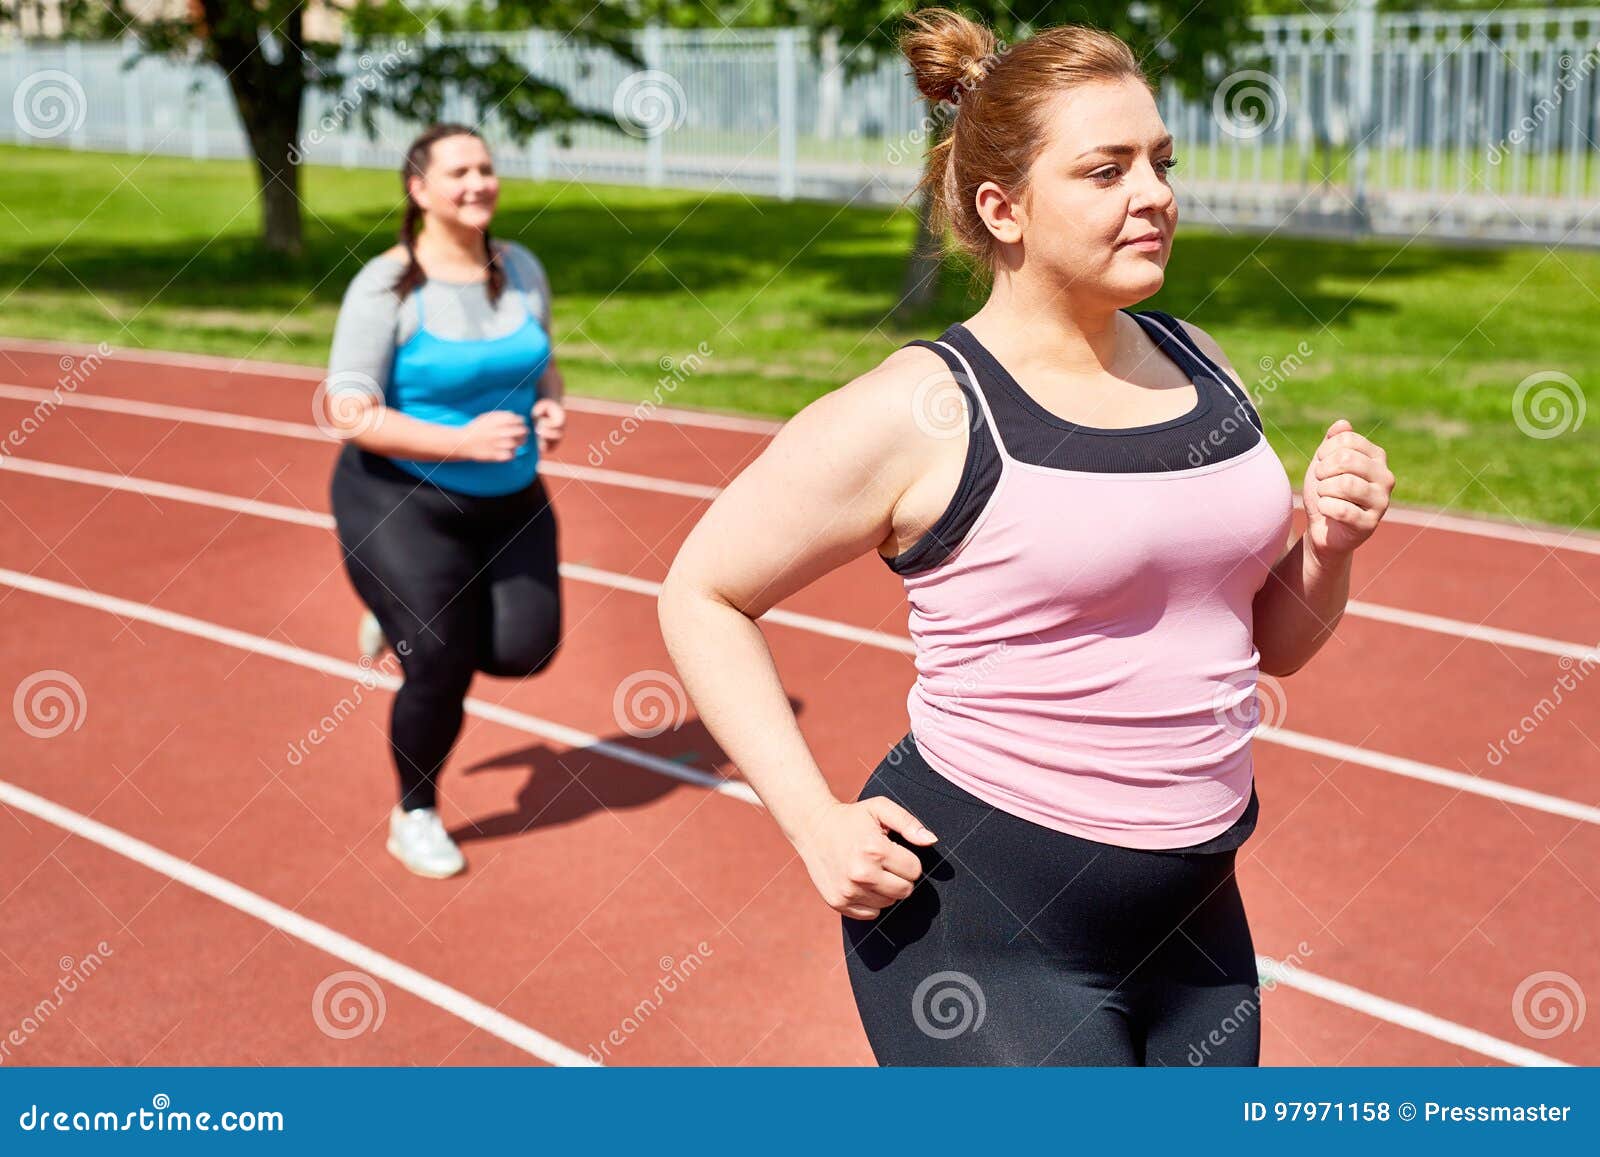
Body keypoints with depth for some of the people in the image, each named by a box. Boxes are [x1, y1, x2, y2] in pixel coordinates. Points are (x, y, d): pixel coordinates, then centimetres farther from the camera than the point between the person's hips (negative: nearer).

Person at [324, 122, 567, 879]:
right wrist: (464, 441, -27)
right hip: (403, 501, -5)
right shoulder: (387, 287, -16)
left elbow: (542, 365, 17)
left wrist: (550, 407, -7)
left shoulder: (521, 269, 1)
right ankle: (414, 818, 23)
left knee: (526, 649, -4)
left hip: (509, 501, 6)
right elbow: (349, 414, -19)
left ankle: (409, 618, 28)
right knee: (442, 670, -4)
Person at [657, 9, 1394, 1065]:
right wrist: (815, 820, -12)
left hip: (1192, 916, 7)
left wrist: (1329, 545, -5)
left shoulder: (1200, 366, 7)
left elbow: (1274, 644, 16)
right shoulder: (919, 412, -12)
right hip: (983, 923, -6)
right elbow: (703, 593, -6)